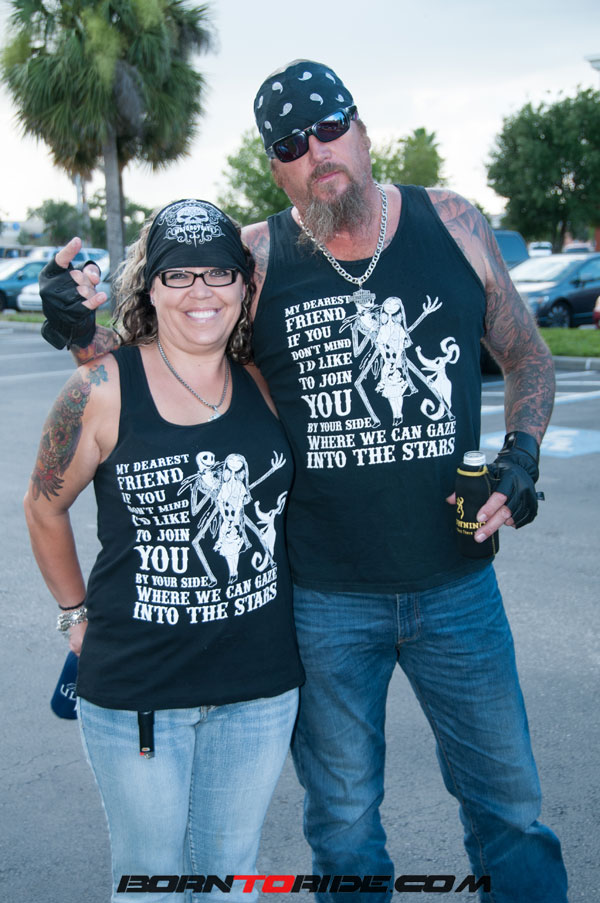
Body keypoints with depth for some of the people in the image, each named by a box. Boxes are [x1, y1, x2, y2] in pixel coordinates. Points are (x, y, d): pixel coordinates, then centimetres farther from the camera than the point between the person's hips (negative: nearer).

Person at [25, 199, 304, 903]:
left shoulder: (265, 383, -1)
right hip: (134, 687, -3)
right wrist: (79, 613, 5)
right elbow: (44, 506, 2)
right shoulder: (104, 389, -11)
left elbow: (299, 496, 14)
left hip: (260, 685, 3)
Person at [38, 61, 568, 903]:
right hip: (322, 601, 0)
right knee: (343, 825, 19)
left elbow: (529, 358, 10)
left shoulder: (452, 224, -2)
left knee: (508, 806, 16)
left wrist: (520, 456, -5)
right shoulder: (256, 257, -6)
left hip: (456, 588, 1)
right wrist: (87, 335, -17)